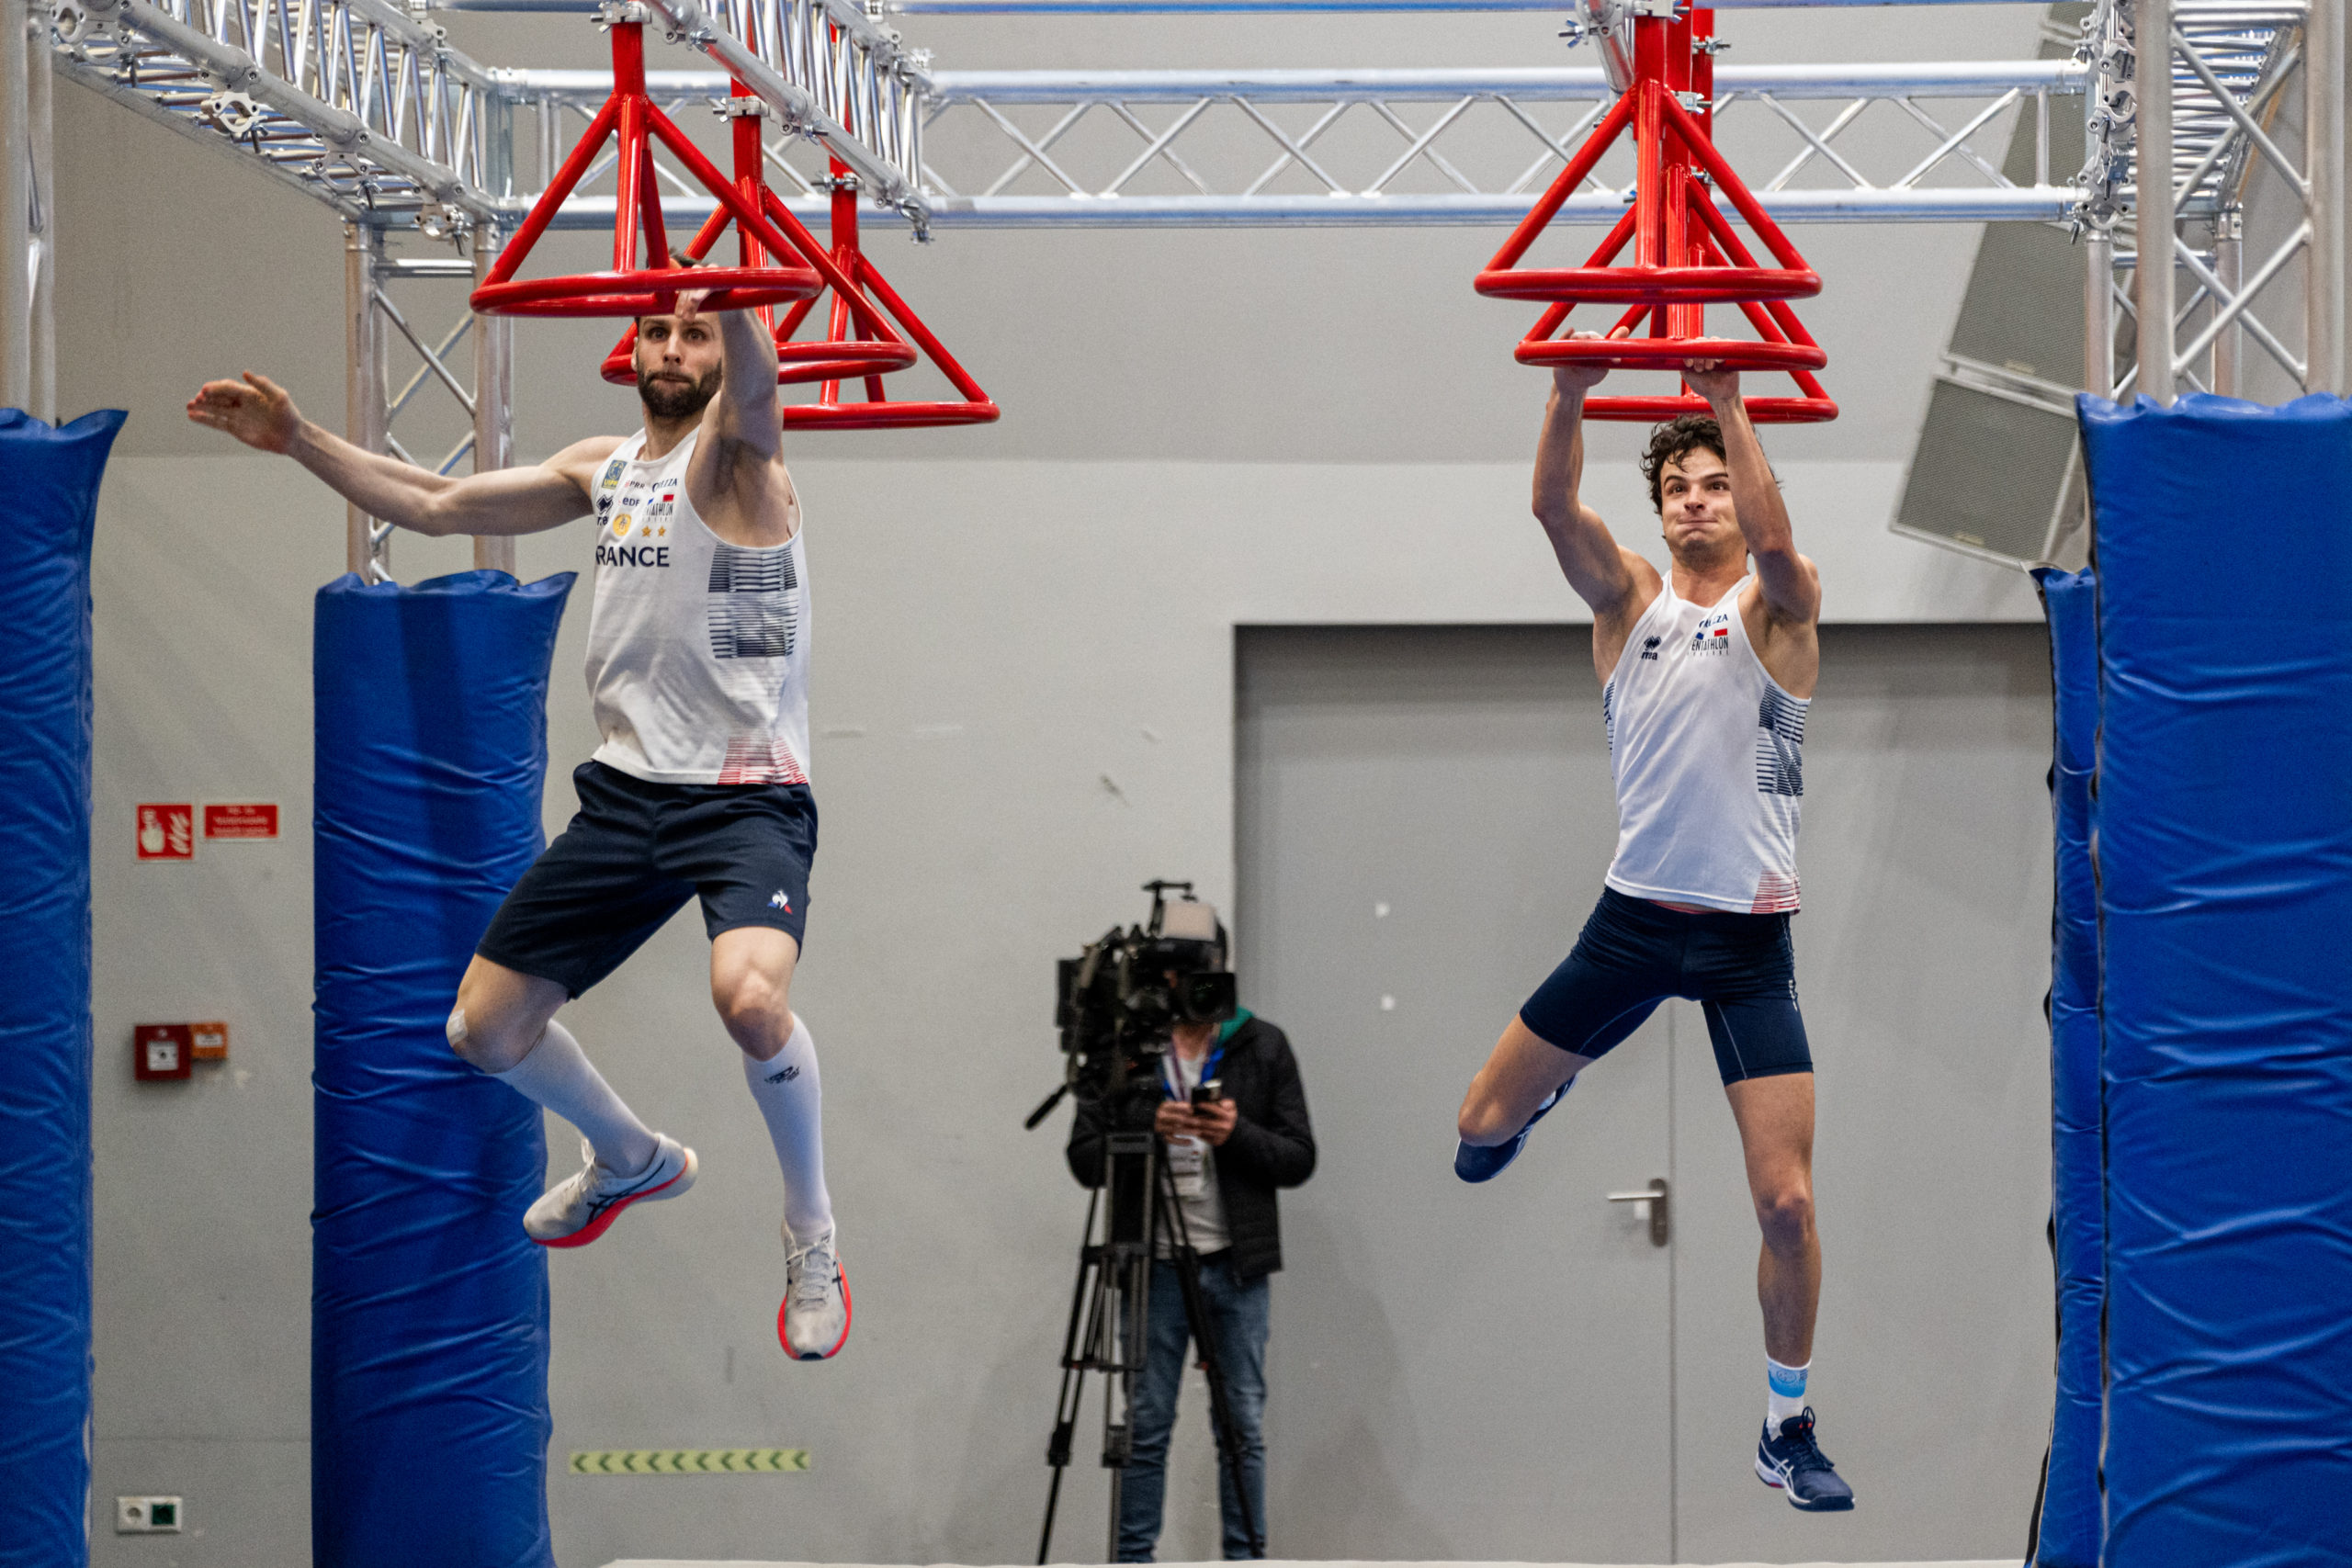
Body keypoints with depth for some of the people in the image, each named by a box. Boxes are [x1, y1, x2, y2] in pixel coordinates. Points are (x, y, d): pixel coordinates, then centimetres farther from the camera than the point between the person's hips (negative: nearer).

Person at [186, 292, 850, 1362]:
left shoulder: (735, 456, -8)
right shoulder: (605, 468, 14)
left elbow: (754, 386, -33)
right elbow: (436, 506, 23)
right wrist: (298, 441, 17)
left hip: (746, 799, -7)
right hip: (624, 792, 7)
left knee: (748, 996, -35)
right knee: (484, 1031, 9)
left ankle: (812, 1238, -9)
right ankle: (633, 1161, 40)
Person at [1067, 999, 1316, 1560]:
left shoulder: (1264, 1047, 4)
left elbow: (1299, 1158, 3)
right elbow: (1084, 1158, 1)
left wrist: (1238, 1134, -16)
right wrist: (1144, 1130, -17)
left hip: (1237, 1263, 1)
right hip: (1155, 1262, 0)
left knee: (1244, 1427, 3)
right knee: (1146, 1425, 1)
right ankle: (1134, 1562, 6)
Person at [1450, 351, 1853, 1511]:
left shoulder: (1779, 610, 0)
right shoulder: (1628, 601, 6)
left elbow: (1772, 535, -23)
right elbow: (1555, 508, -11)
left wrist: (1729, 406, -28)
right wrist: (1569, 400, -26)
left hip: (1746, 938, -2)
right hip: (1634, 916, 2)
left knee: (1786, 1200, -8)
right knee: (1482, 1125, 7)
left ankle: (1787, 1428, 7)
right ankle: (1544, 1093, 44)